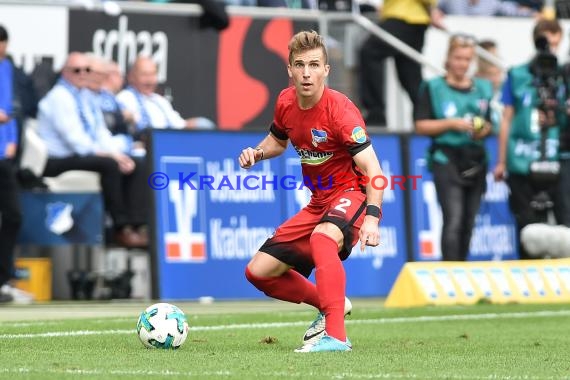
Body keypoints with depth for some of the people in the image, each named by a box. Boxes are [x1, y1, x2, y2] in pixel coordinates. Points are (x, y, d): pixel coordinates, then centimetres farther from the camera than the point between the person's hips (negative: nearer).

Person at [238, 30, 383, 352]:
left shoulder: (340, 111, -22)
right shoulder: (286, 102, -1)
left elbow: (372, 169, -27)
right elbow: (278, 139, 22)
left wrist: (372, 217, -42)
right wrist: (257, 153, -2)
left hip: (353, 194, -8)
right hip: (319, 202, 8)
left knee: (322, 237, -41)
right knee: (259, 271, 4)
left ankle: (335, 336, -43)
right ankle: (332, 305, 25)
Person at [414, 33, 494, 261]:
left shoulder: (483, 89, 14)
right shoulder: (432, 88, 2)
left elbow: (491, 124, 19)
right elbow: (421, 125, -3)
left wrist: (485, 129, -4)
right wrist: (451, 123, -15)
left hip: (475, 160, 5)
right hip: (446, 159, -5)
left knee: (469, 222, 8)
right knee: (453, 220, -16)